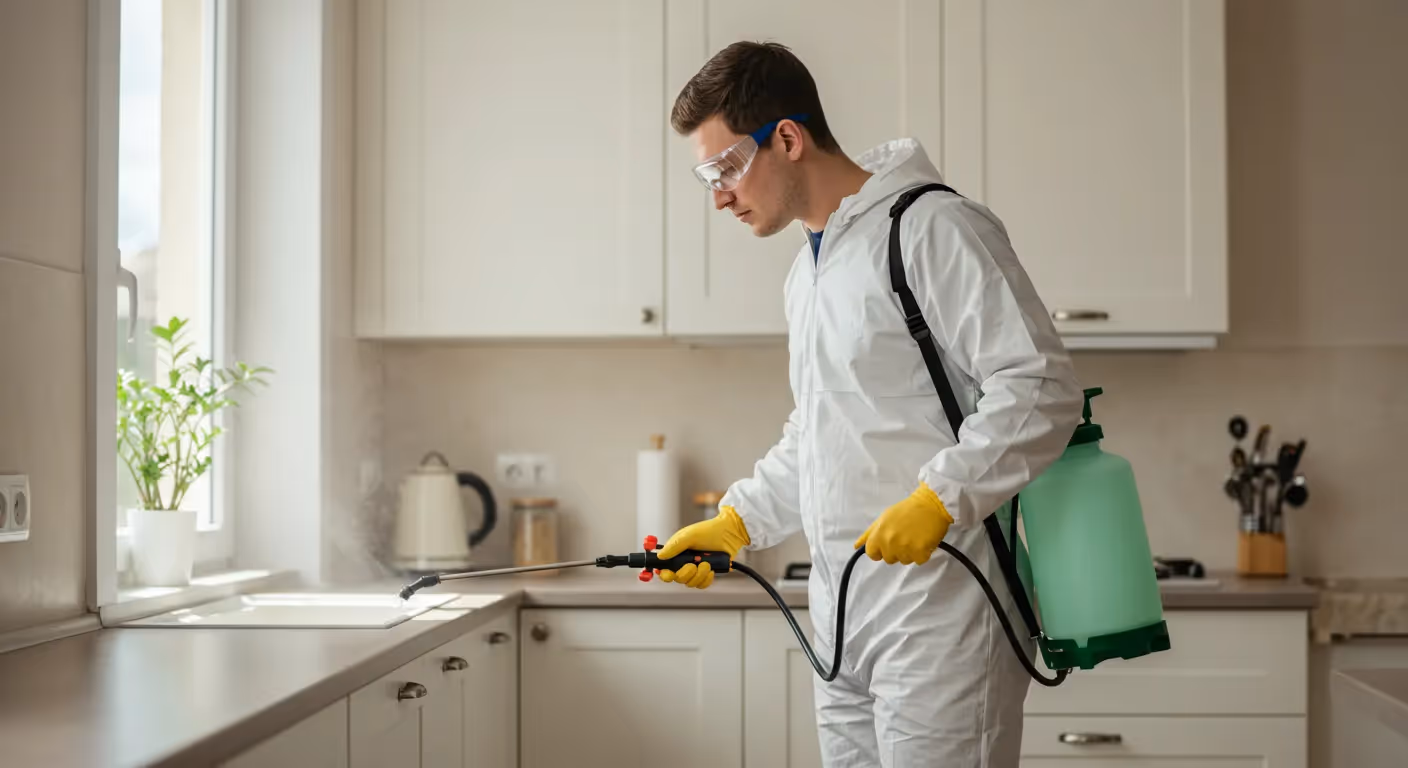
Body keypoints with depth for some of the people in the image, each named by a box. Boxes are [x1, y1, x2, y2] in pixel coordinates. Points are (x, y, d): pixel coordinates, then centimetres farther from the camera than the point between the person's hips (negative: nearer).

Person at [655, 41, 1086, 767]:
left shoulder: (934, 229, -9)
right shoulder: (807, 272, 20)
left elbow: (1041, 387, -15)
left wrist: (938, 500, -24)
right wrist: (734, 523, 18)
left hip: (937, 618, -8)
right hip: (843, 624, 9)